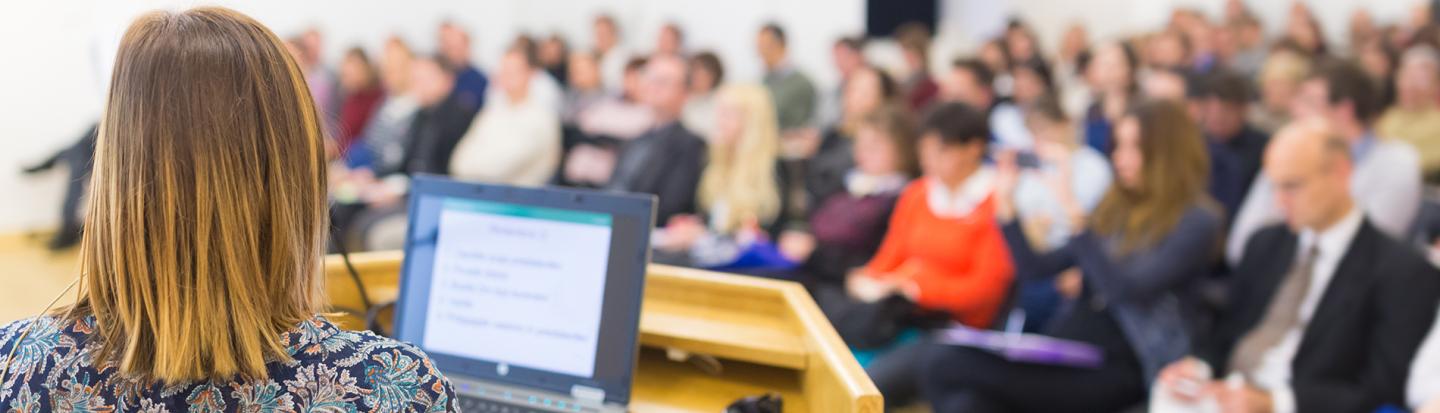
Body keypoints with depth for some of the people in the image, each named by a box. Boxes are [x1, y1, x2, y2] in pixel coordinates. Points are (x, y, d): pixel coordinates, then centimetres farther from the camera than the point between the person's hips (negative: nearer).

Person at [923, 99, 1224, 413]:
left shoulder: (1198, 221, -4)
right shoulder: (1117, 209, 17)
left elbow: (1125, 289, -20)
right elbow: (1034, 269, 18)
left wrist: (1075, 217, -25)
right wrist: (1006, 202, 8)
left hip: (1121, 367, -7)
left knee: (949, 368, -23)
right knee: (941, 362, -20)